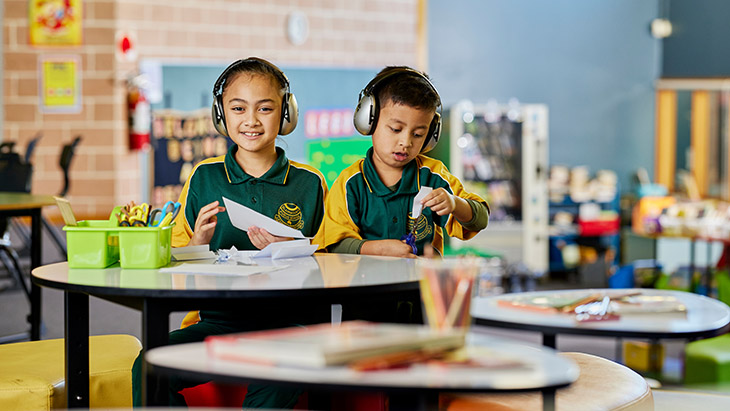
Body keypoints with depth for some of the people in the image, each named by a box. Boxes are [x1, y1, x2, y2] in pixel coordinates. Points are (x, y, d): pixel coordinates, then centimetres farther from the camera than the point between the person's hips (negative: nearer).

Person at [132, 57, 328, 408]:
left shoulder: (309, 183, 7)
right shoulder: (203, 177, 10)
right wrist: (199, 241, -10)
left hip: (284, 324, -2)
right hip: (217, 321, 2)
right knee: (149, 366, -25)